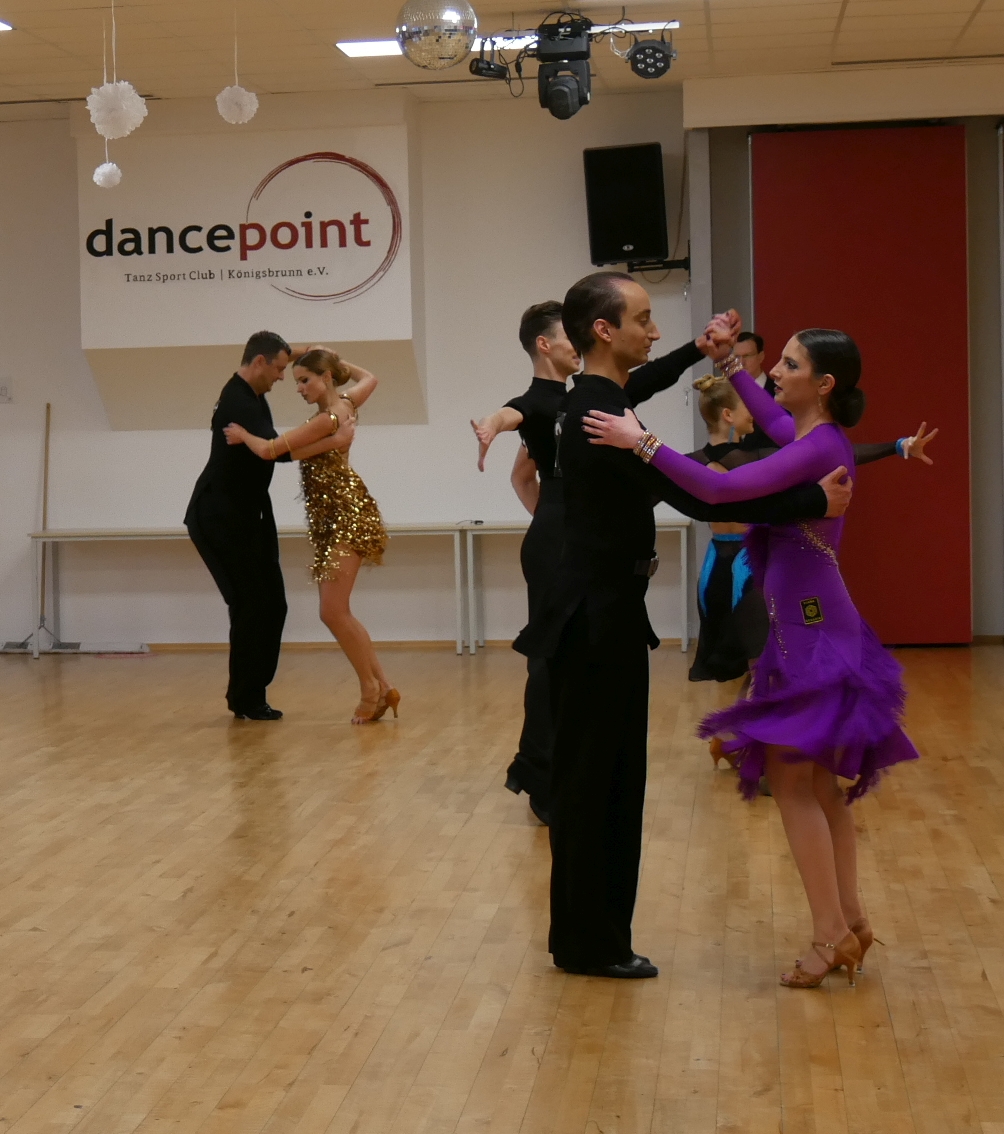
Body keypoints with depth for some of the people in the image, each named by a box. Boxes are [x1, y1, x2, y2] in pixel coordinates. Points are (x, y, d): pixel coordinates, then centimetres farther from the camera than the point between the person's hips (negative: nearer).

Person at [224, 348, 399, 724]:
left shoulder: (327, 419, -18)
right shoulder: (346, 402, 8)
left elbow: (269, 450, -16)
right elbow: (368, 378, 32)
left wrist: (242, 435, 3)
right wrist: (336, 360, 23)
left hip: (345, 515, -10)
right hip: (334, 518, 10)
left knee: (334, 612, -11)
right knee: (335, 612, 8)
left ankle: (370, 688, 0)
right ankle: (383, 687, 11)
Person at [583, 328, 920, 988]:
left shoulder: (820, 447, -19)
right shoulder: (809, 437, 10)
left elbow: (720, 489, -30)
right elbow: (771, 417, 35)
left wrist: (642, 443, -27)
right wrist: (729, 363, 33)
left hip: (811, 630, -10)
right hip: (811, 625, 10)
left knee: (791, 780, -4)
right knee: (818, 784, 14)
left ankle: (831, 934, 1)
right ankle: (850, 923, 20)